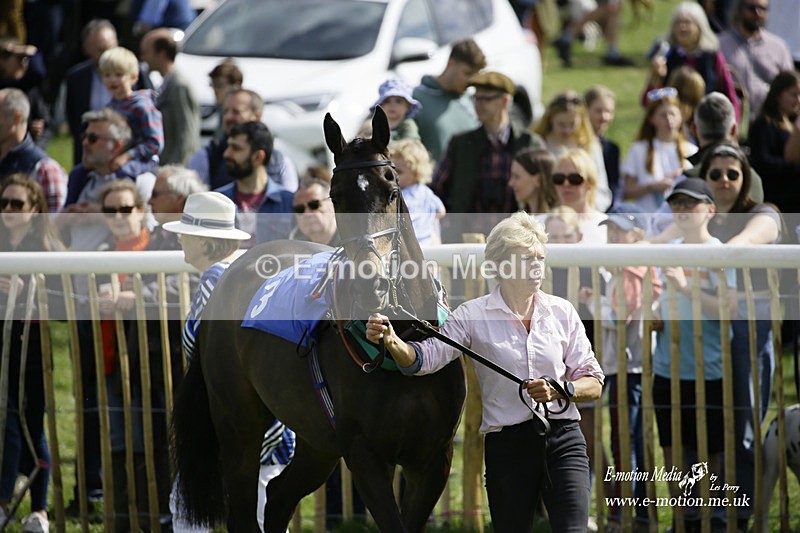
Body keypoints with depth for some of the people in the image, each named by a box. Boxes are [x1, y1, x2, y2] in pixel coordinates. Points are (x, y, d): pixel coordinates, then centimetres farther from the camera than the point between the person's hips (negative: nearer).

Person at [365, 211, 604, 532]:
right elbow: (424, 359, -9)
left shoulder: (562, 312, 6)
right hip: (507, 444, -1)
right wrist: (390, 340, -29)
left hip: (563, 438, 1)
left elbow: (594, 384, 8)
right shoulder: (474, 315, 1)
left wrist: (560, 390, -13)